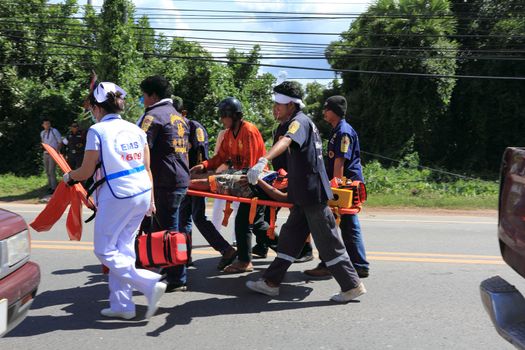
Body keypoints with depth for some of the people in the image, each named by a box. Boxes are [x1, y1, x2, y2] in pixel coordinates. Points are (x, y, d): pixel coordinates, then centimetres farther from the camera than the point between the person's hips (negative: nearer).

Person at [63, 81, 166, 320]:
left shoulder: (97, 130, -8)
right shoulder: (135, 129, 10)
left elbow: (86, 172, -4)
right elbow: (147, 168, 12)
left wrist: (69, 176, 17)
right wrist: (150, 200, 19)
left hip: (117, 197, -7)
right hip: (142, 193, 7)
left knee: (105, 250, 5)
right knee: (123, 247, 14)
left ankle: (149, 284, -6)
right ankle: (122, 304, 18)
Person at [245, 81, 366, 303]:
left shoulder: (299, 121, -14)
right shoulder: (304, 122, 18)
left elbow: (285, 142, -36)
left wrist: (262, 162, -51)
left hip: (313, 194, -10)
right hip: (304, 194, 10)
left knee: (327, 242, -1)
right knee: (290, 237, 12)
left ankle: (352, 286, 11)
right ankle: (271, 282, 20)